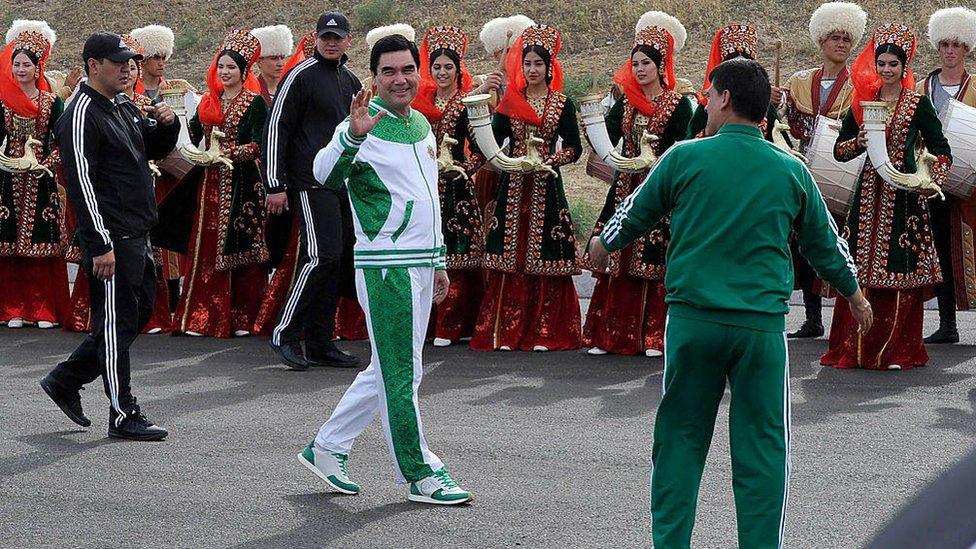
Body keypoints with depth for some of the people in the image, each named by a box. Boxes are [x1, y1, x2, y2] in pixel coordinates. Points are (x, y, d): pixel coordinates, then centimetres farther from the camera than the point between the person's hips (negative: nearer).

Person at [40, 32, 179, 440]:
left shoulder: (125, 108, 15)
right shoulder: (82, 115, -13)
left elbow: (156, 149, 28)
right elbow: (81, 183, -18)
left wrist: (167, 124, 4)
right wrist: (100, 246, -22)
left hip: (137, 235, 10)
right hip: (111, 238, -10)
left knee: (137, 313, 16)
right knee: (117, 322, -3)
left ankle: (65, 380, 25)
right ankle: (124, 417, 4)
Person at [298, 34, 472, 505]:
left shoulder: (422, 124, 14)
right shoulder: (365, 126, -12)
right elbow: (326, 174, -31)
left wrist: (438, 260, 24)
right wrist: (352, 136, -48)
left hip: (419, 264, 9)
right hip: (385, 267, -9)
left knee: (388, 371, 16)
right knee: (402, 375, -1)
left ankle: (326, 448, 26)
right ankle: (421, 475, 7)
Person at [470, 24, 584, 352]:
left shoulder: (563, 104, 6)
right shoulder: (509, 101, 9)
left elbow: (574, 148, 4)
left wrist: (551, 160, -13)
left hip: (547, 186, -1)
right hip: (513, 186, 1)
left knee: (544, 258, -3)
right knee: (510, 257, -2)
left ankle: (544, 333, 2)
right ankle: (507, 332, 1)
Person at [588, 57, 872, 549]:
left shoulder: (685, 157, -3)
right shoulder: (790, 171, 3)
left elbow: (636, 213, 12)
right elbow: (824, 243, 15)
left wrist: (604, 245, 34)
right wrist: (855, 295, 33)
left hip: (692, 319, 0)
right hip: (762, 324, 0)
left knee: (680, 438, 10)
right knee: (761, 444, 5)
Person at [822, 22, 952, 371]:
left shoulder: (918, 105, 1)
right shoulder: (863, 102, 10)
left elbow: (942, 152, 2)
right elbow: (840, 150, 10)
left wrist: (933, 182, -15)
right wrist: (861, 141, -10)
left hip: (904, 196, -3)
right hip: (869, 194, 3)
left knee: (900, 272, -3)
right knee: (861, 268, 1)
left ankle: (897, 349, 5)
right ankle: (856, 348, 7)